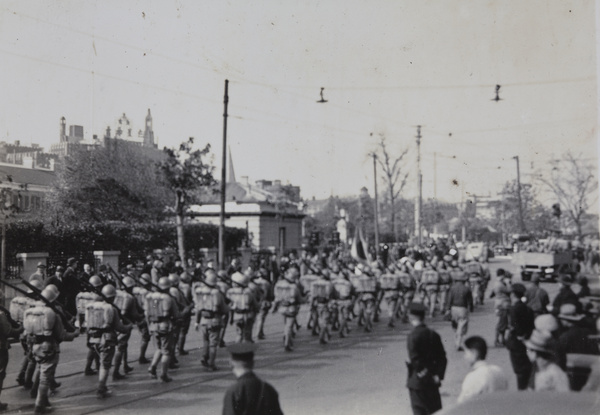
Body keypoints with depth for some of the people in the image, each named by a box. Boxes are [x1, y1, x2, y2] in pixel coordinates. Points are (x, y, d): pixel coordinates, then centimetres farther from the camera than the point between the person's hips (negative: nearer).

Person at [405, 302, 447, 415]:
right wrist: (438, 375, -1)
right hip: (432, 381, 6)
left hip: (417, 382, -6)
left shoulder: (413, 336, -17)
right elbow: (442, 358, 3)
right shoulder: (433, 334, 3)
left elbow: (415, 359, -20)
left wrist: (422, 374, -10)